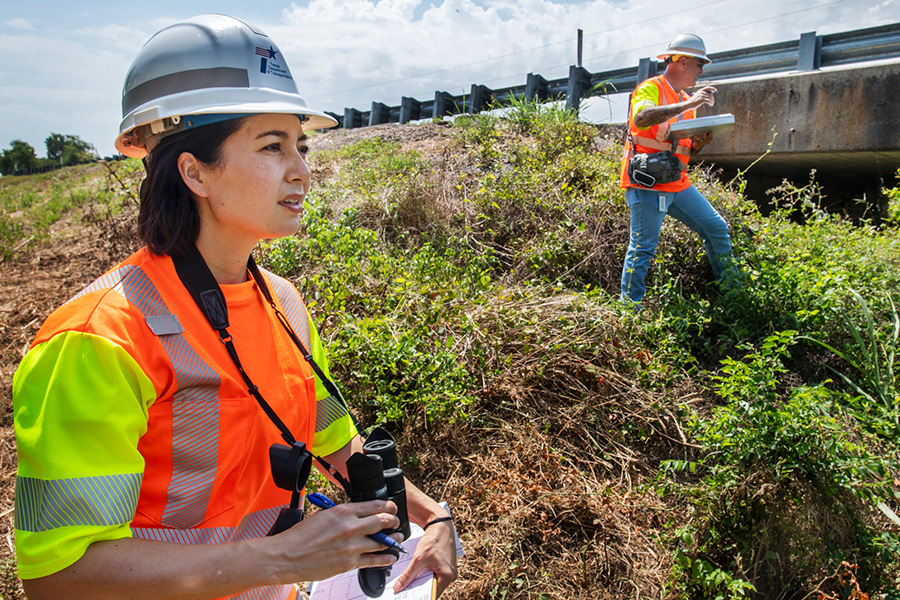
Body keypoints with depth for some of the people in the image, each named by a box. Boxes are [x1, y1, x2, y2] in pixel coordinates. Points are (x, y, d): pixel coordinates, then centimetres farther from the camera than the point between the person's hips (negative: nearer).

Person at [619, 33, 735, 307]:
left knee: (717, 229, 10)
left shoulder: (686, 99, 20)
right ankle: (630, 307, 3)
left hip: (677, 184, 9)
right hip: (647, 185, -8)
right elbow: (641, 118, -30)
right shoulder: (650, 88, -6)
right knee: (643, 247, -8)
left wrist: (699, 143, 1)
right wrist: (688, 105, -30)